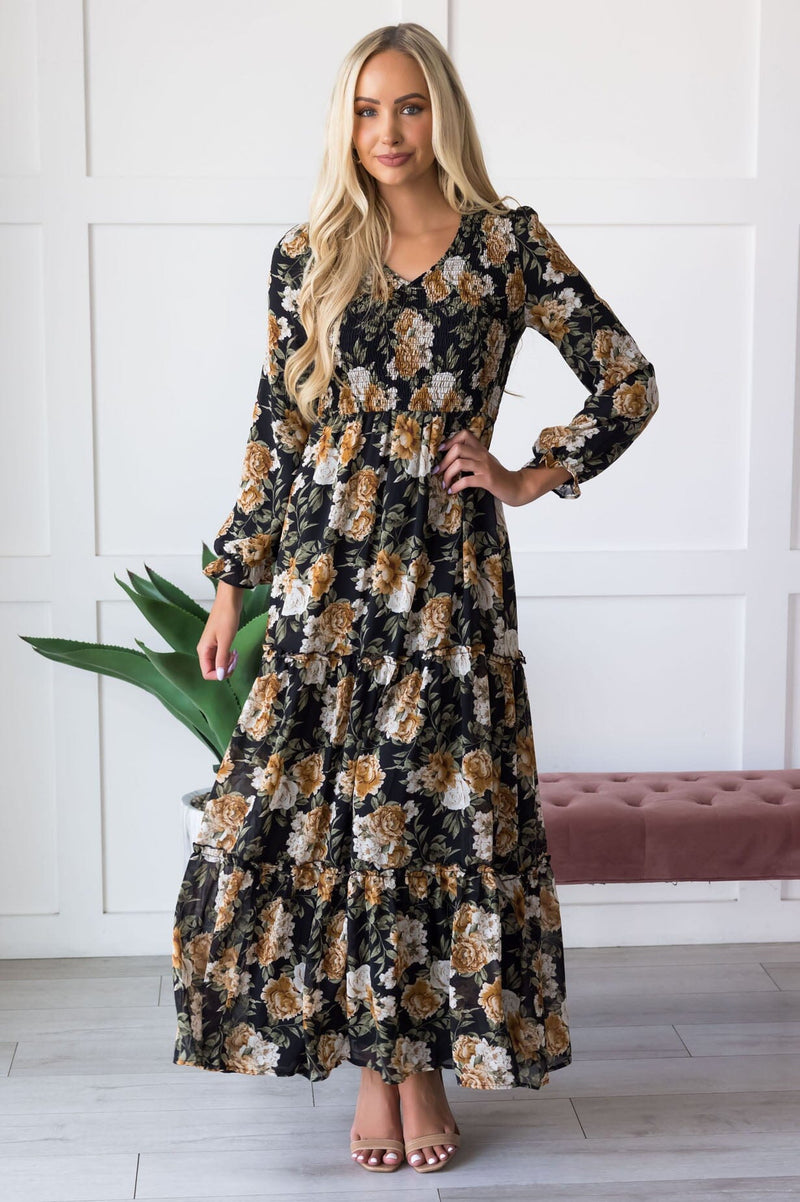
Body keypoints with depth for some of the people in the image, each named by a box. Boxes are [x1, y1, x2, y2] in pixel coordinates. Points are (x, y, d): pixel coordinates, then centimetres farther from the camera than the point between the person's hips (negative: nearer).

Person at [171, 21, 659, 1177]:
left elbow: (630, 380, 4)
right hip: (327, 568, 2)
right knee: (318, 807, 1)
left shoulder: (507, 242, 1)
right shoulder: (309, 255, 7)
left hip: (450, 567, -1)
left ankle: (426, 1059, 18)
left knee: (445, 813, 2)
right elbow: (275, 430, 10)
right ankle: (371, 1060, 17)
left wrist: (530, 478, -2)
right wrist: (233, 581, 9)